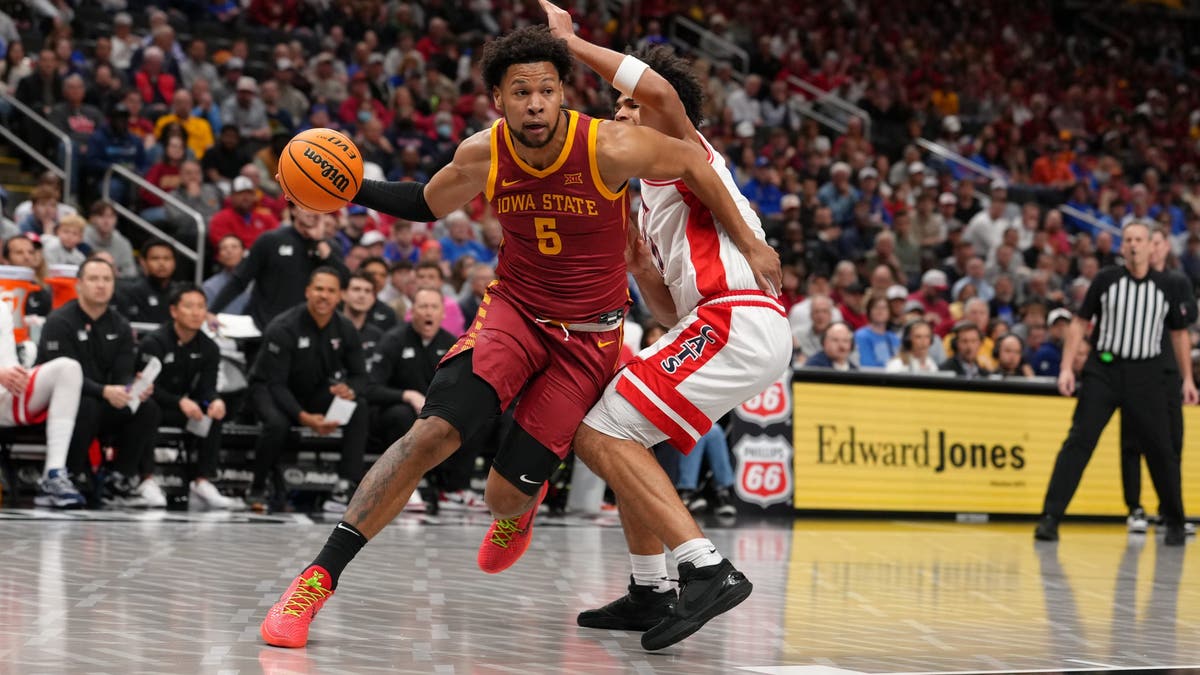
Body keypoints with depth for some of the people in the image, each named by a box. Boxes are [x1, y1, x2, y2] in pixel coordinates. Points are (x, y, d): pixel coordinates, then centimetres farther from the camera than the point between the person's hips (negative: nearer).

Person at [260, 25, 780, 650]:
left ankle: (520, 506, 38)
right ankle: (317, 578, -17)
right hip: (513, 309, 2)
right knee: (431, 433, -22)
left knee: (503, 494, -4)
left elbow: (692, 162, -5)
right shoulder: (482, 155, -12)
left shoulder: (610, 147, -23)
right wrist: (354, 188, -8)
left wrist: (749, 245, 2)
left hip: (587, 336, -2)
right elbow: (427, 204, 9)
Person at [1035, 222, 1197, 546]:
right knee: (1078, 442, -10)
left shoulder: (1167, 286, 5)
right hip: (1103, 370, -1)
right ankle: (1050, 517, -12)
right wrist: (1066, 368, -4)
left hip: (1146, 375, 1)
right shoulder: (1106, 280, 1)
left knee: (1160, 449, 3)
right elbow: (1079, 324, 5)